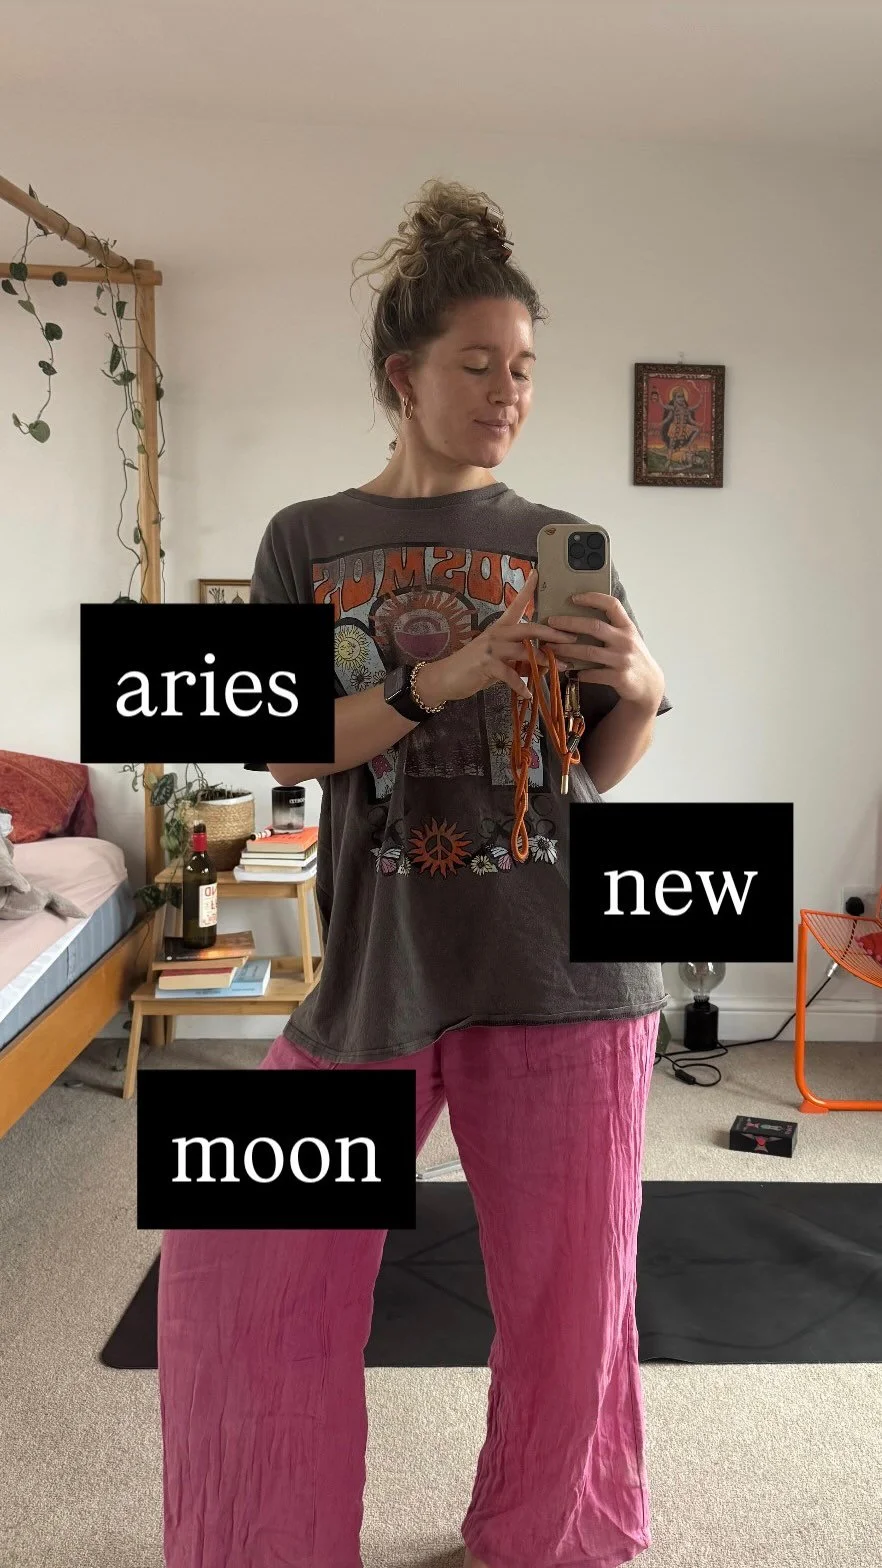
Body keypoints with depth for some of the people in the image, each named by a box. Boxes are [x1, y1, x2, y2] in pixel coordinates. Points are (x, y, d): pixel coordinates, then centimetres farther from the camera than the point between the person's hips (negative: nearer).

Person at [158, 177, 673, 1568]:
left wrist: (641, 687, -13)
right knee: (234, 1263, 4)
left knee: (569, 1295, 10)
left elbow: (602, 771, 9)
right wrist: (440, 680, -19)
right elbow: (280, 747, -5)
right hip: (377, 965, 0)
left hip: (564, 968, 1)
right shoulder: (308, 540, 4)